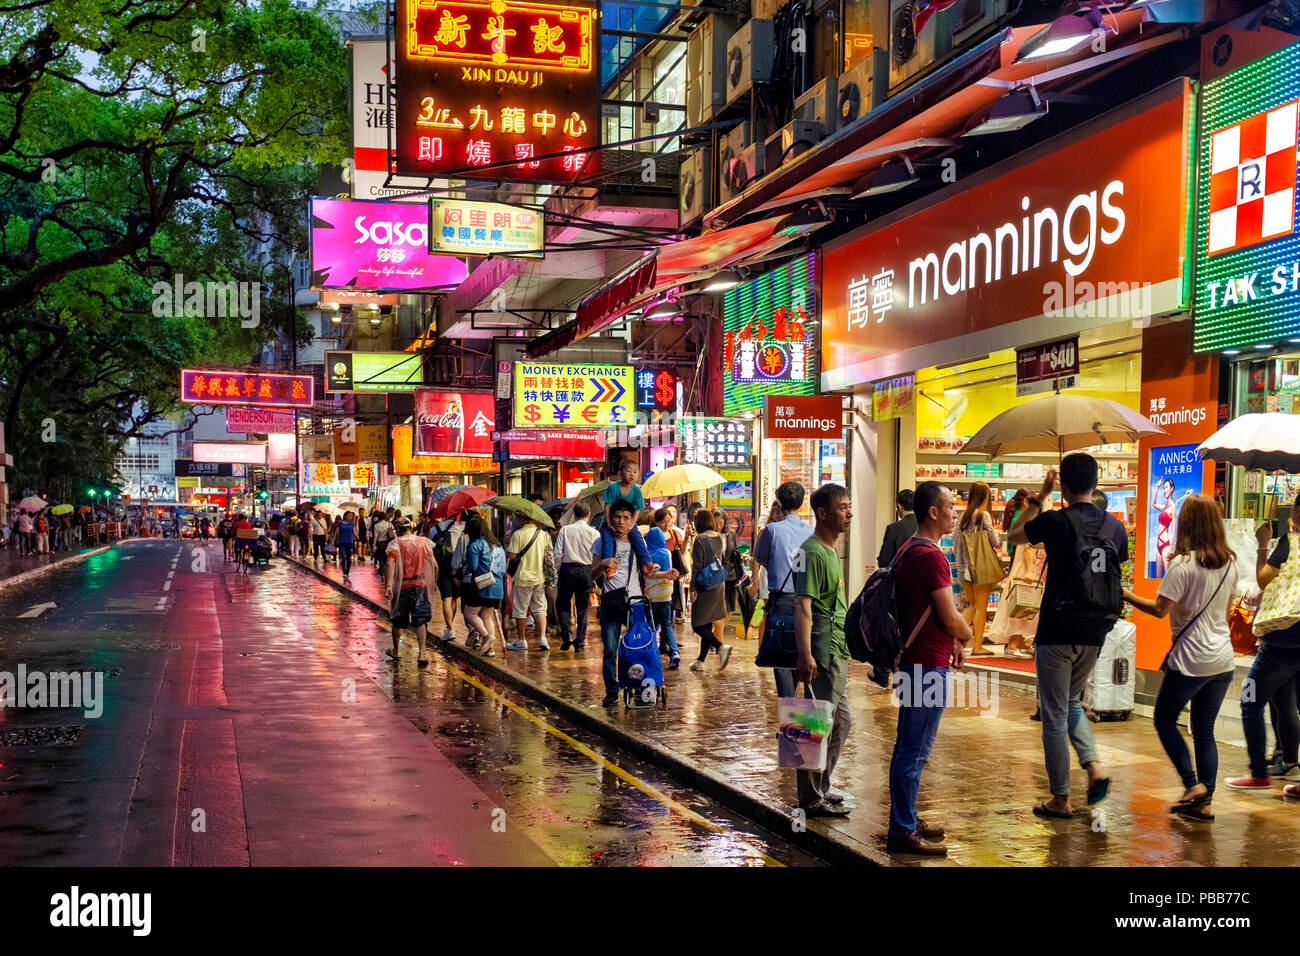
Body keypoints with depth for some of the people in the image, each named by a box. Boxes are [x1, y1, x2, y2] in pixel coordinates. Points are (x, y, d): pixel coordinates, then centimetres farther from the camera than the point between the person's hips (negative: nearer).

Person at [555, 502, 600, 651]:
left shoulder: (565, 530, -3)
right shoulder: (595, 533, -3)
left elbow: (558, 554, -5)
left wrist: (558, 568, 12)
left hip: (568, 569, -1)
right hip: (586, 571, 1)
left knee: (562, 604, 14)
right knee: (583, 608, 8)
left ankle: (567, 634, -5)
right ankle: (580, 642, 8)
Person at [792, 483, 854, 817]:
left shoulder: (831, 550, 16)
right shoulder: (812, 552, -15)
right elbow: (803, 605, -22)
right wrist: (805, 655, -28)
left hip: (837, 651, 11)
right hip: (822, 652, -11)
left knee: (840, 722, 17)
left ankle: (820, 789, 27)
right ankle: (812, 799, 2)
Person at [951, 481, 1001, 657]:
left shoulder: (963, 516, 7)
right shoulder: (984, 515, -10)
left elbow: (955, 544, 9)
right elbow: (995, 541, -10)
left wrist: (961, 566, 16)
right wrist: (999, 537, 13)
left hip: (965, 568, 6)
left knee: (972, 606, 17)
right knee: (981, 608, 2)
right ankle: (977, 646, 3)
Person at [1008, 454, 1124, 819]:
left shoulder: (1054, 521, -12)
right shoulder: (1115, 526, 2)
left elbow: (1013, 536, 7)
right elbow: (1117, 574, 13)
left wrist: (1039, 497, 11)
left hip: (1057, 632, -5)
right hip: (1094, 633, 5)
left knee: (1054, 716, 4)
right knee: (1072, 703, 24)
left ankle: (1060, 800, 10)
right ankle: (1094, 768, 5)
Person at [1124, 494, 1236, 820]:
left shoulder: (1183, 564, -15)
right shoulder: (1230, 562, 6)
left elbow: (1160, 609, -17)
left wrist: (1128, 596, -5)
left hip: (1191, 659, -6)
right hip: (1223, 659, 7)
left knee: (1165, 721, 10)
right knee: (1205, 731, 11)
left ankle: (1193, 784, -1)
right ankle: (1204, 802, 9)